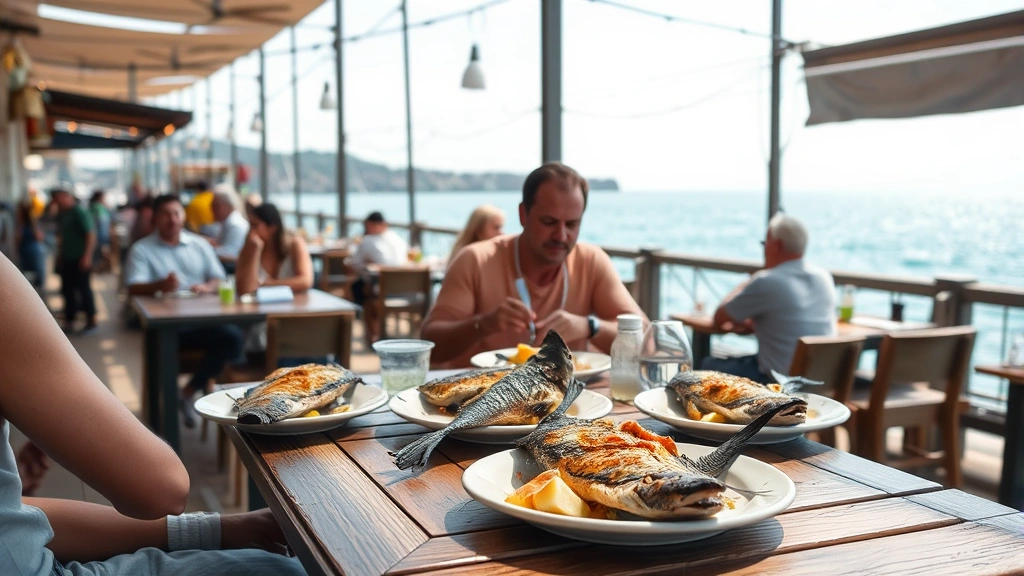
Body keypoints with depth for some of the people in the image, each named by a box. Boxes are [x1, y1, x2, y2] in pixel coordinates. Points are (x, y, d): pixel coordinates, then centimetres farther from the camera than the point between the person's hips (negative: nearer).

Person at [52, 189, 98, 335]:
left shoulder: (80, 213, -12)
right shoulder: (61, 214, 12)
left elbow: (91, 235, -16)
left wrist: (87, 257, -21)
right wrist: (60, 255, 15)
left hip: (80, 259, -8)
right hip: (67, 259, 8)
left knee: (84, 289, -3)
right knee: (67, 290, 10)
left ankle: (91, 322, 5)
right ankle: (69, 322, 18)